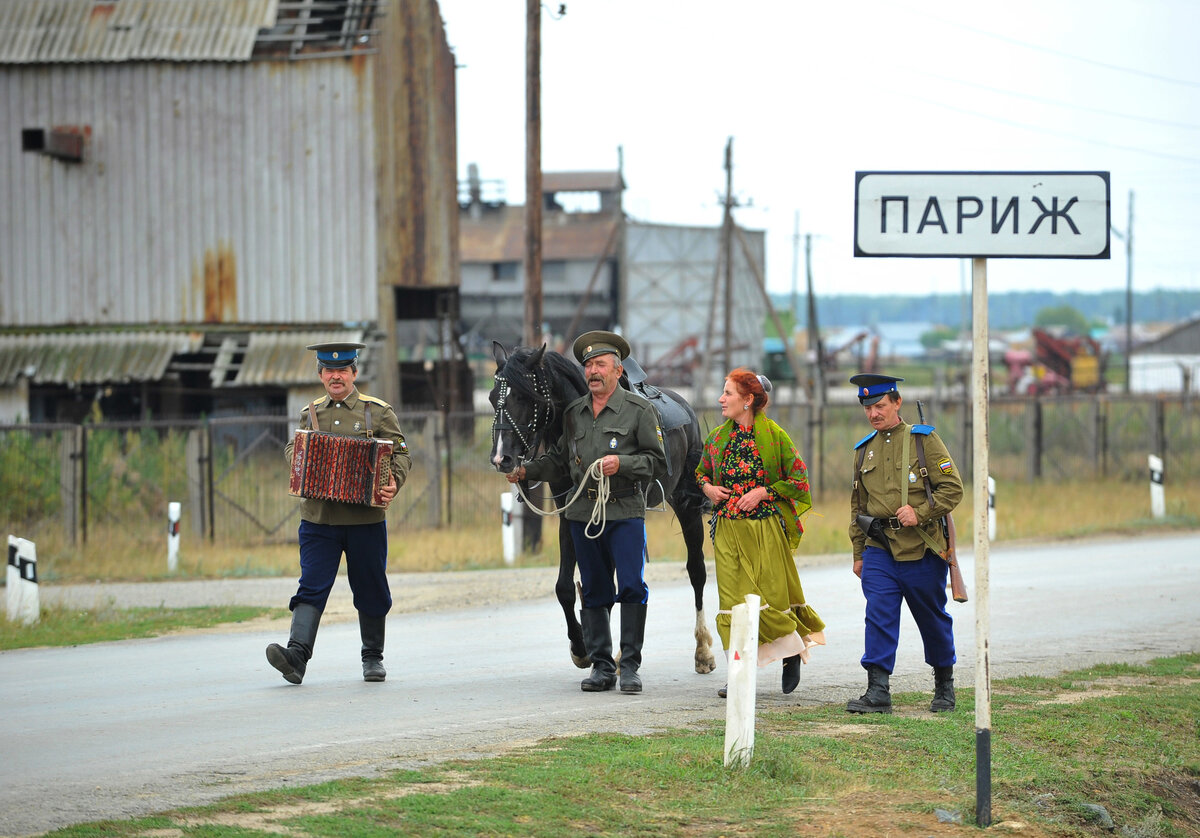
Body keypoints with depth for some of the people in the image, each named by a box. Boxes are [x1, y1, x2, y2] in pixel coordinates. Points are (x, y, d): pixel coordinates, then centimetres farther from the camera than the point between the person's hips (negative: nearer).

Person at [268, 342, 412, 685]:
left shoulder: (377, 411, 4)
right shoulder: (310, 414, 13)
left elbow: (401, 453, 1)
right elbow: (292, 448, 24)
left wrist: (393, 483, -19)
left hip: (365, 517, -1)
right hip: (318, 516, 1)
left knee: (370, 590, 8)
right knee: (311, 587, -11)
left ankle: (373, 657, 23)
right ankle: (296, 654, -22)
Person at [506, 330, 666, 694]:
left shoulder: (638, 409, 0)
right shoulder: (573, 413, 13)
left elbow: (658, 462, -2)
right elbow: (559, 459, 20)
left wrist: (622, 463, -16)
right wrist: (527, 470, 6)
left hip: (625, 512, -4)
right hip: (583, 511, 4)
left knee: (632, 587, -10)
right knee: (594, 592, 7)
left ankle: (630, 665, -3)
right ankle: (601, 667, 12)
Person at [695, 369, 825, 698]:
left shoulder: (775, 436, -4)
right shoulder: (717, 437, 9)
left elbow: (798, 479, -3)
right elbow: (701, 471, 24)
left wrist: (762, 492, -12)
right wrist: (707, 487, 2)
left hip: (765, 527, -4)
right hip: (728, 530, 4)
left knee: (772, 594, -1)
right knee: (733, 598, -3)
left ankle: (794, 650, 26)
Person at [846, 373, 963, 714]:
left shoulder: (924, 439, -1)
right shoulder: (864, 450, 12)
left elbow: (952, 488, -5)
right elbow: (858, 504, 20)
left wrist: (920, 512, -18)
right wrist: (858, 553, 17)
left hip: (922, 548, -3)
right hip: (879, 548, 3)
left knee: (933, 619, 8)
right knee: (878, 615, -10)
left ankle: (944, 686, 26)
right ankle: (877, 692, -11)